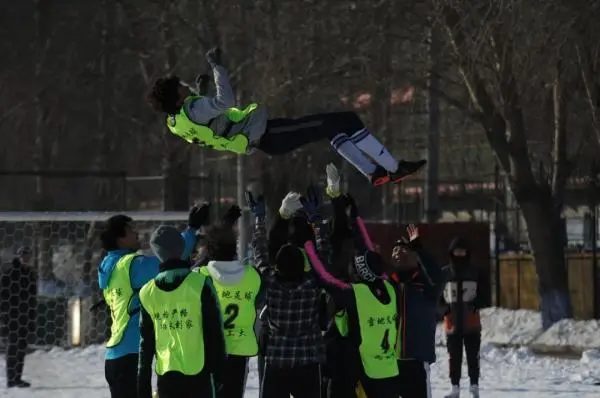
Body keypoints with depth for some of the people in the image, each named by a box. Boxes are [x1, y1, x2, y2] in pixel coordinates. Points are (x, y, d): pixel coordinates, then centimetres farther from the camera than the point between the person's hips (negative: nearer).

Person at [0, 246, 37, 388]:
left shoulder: (32, 274, 8)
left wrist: (32, 319, 12)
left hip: (25, 317, 6)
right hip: (12, 316, -6)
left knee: (22, 347, 9)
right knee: (12, 347, -5)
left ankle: (17, 378, 16)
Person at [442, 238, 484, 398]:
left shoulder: (474, 272, 2)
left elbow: (482, 294, 7)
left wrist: (475, 305, -12)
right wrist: (444, 309, -10)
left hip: (471, 322, 0)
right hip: (452, 321, 0)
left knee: (473, 356, 1)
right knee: (454, 357, 5)